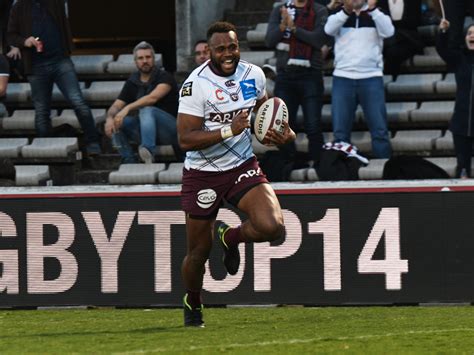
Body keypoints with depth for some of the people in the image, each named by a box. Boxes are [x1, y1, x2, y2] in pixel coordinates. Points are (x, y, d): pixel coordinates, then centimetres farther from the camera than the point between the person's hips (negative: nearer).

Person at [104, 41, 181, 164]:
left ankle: (149, 152, -52)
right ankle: (129, 162, -18)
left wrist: (128, 108, -36)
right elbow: (116, 106, 4)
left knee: (147, 110, -34)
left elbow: (153, 98, -27)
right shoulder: (132, 82, 9)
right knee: (115, 123, -14)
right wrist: (109, 118, -19)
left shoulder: (164, 77, -9)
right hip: (144, 128, 6)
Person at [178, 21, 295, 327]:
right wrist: (229, 131, -32)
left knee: (272, 227, -20)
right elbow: (186, 139, -23)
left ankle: (230, 236, 14)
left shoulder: (254, 75, -1)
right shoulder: (196, 84, -18)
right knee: (198, 252, 6)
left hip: (243, 167, 3)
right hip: (203, 174, -3)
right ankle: (193, 305, 37)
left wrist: (286, 134, -2)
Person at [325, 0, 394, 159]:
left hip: (371, 78, -1)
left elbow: (388, 31, -11)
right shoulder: (339, 15, 10)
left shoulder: (376, 14, 8)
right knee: (340, 131, 1)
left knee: (380, 129, -5)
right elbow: (328, 29, -11)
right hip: (343, 78, 1)